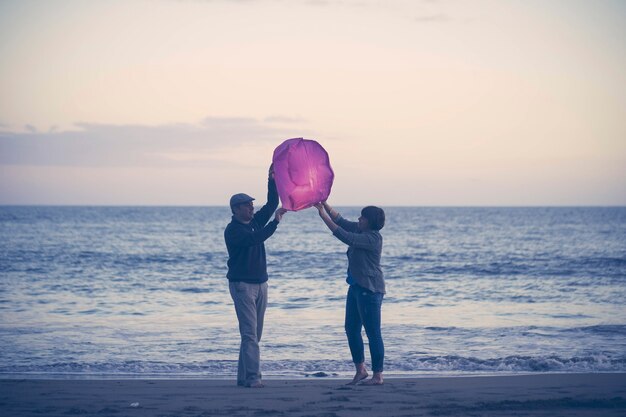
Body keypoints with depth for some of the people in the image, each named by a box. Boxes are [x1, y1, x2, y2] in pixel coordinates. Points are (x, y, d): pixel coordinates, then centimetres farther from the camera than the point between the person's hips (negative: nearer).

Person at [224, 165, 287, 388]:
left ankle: (244, 376, 12)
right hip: (242, 284, -8)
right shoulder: (232, 230, -12)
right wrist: (275, 222, -27)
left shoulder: (255, 222, 11)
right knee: (249, 333, -12)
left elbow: (272, 204, 7)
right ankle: (252, 377, -14)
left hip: (260, 283, 8)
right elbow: (254, 239, -27)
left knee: (254, 334, 7)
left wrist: (272, 181, -4)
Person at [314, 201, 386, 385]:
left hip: (370, 289, -10)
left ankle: (378, 376, 0)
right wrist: (325, 204, 1)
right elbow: (341, 220, 13)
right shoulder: (360, 230, 8)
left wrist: (324, 216, -21)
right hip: (356, 287, 10)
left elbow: (345, 237, -25)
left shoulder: (373, 237, -18)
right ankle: (360, 370, 21)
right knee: (351, 329, 12)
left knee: (373, 333, -5)